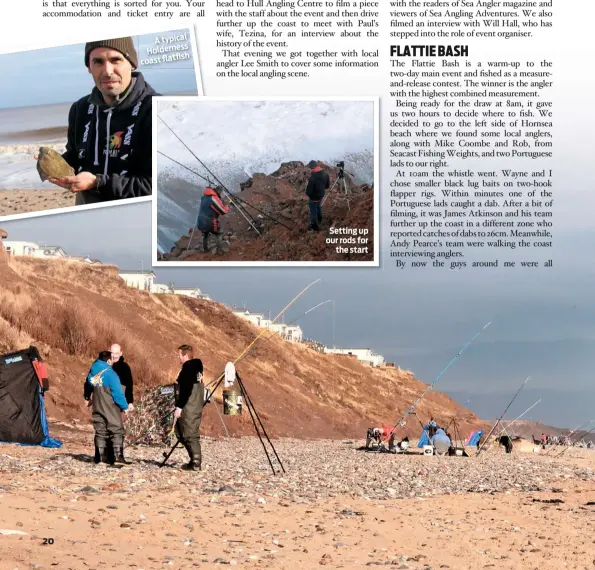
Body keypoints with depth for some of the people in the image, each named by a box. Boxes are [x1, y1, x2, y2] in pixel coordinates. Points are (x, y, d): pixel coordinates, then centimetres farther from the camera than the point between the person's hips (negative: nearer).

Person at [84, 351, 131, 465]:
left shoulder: (92, 373, 8)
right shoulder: (110, 373, -14)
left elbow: (88, 386, 25)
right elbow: (118, 392, -16)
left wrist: (88, 398, 43)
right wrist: (125, 406, -9)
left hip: (97, 407, 7)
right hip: (110, 408, -7)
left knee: (100, 432, 11)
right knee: (117, 431, -3)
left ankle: (100, 456, 9)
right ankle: (118, 456, -12)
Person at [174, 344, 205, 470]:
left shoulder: (188, 369, -14)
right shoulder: (197, 368, 15)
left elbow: (186, 390, -21)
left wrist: (179, 407, -19)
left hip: (188, 408, -10)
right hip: (196, 407, 10)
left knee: (190, 434, -6)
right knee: (181, 433, 15)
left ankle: (196, 462, -6)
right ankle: (195, 459, 15)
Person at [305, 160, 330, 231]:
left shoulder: (312, 178, -37)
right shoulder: (325, 174, -16)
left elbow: (308, 191, -29)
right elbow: (327, 185, 0)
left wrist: (308, 193, -7)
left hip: (314, 197, -7)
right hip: (321, 195, 7)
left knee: (313, 212, 15)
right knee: (319, 207, 34)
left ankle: (314, 227, 33)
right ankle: (319, 219, 58)